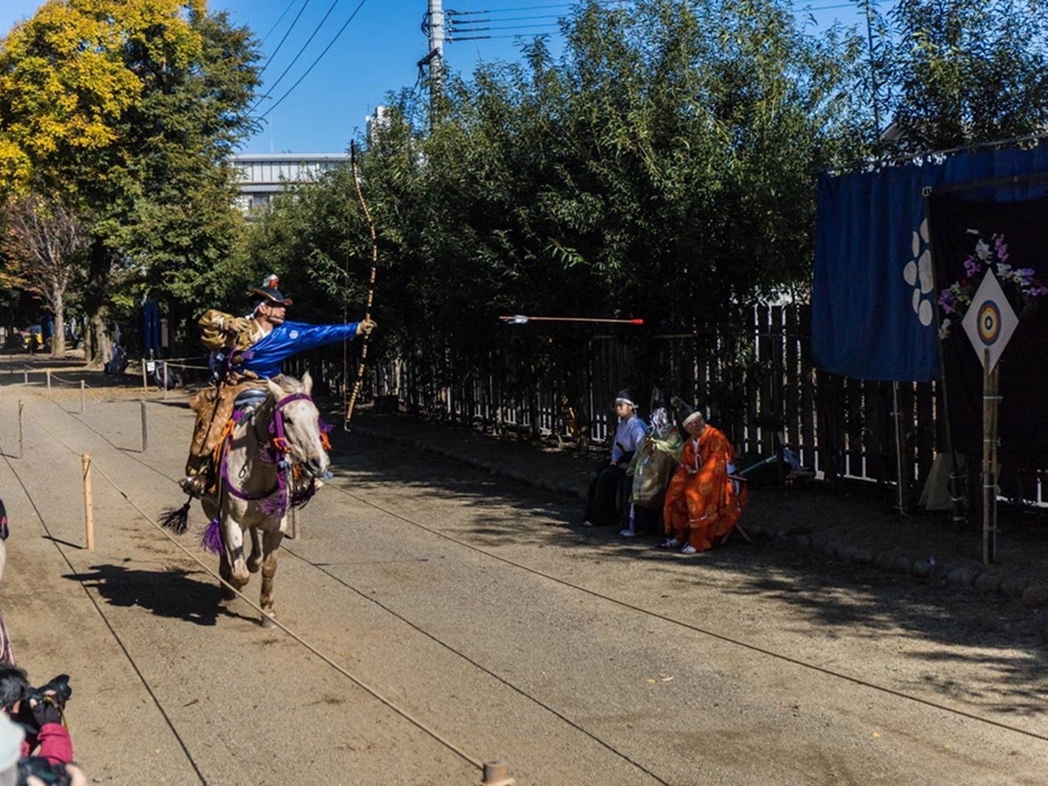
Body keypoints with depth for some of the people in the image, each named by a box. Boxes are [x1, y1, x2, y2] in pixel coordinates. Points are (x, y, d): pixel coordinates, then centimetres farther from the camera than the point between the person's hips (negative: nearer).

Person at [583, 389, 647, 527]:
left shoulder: (636, 425, -18)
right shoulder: (622, 424, 10)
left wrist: (629, 465, -21)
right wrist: (615, 459, 4)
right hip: (623, 459, 9)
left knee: (606, 476, -23)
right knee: (595, 475, -8)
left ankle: (601, 518, -13)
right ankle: (591, 514, -6)